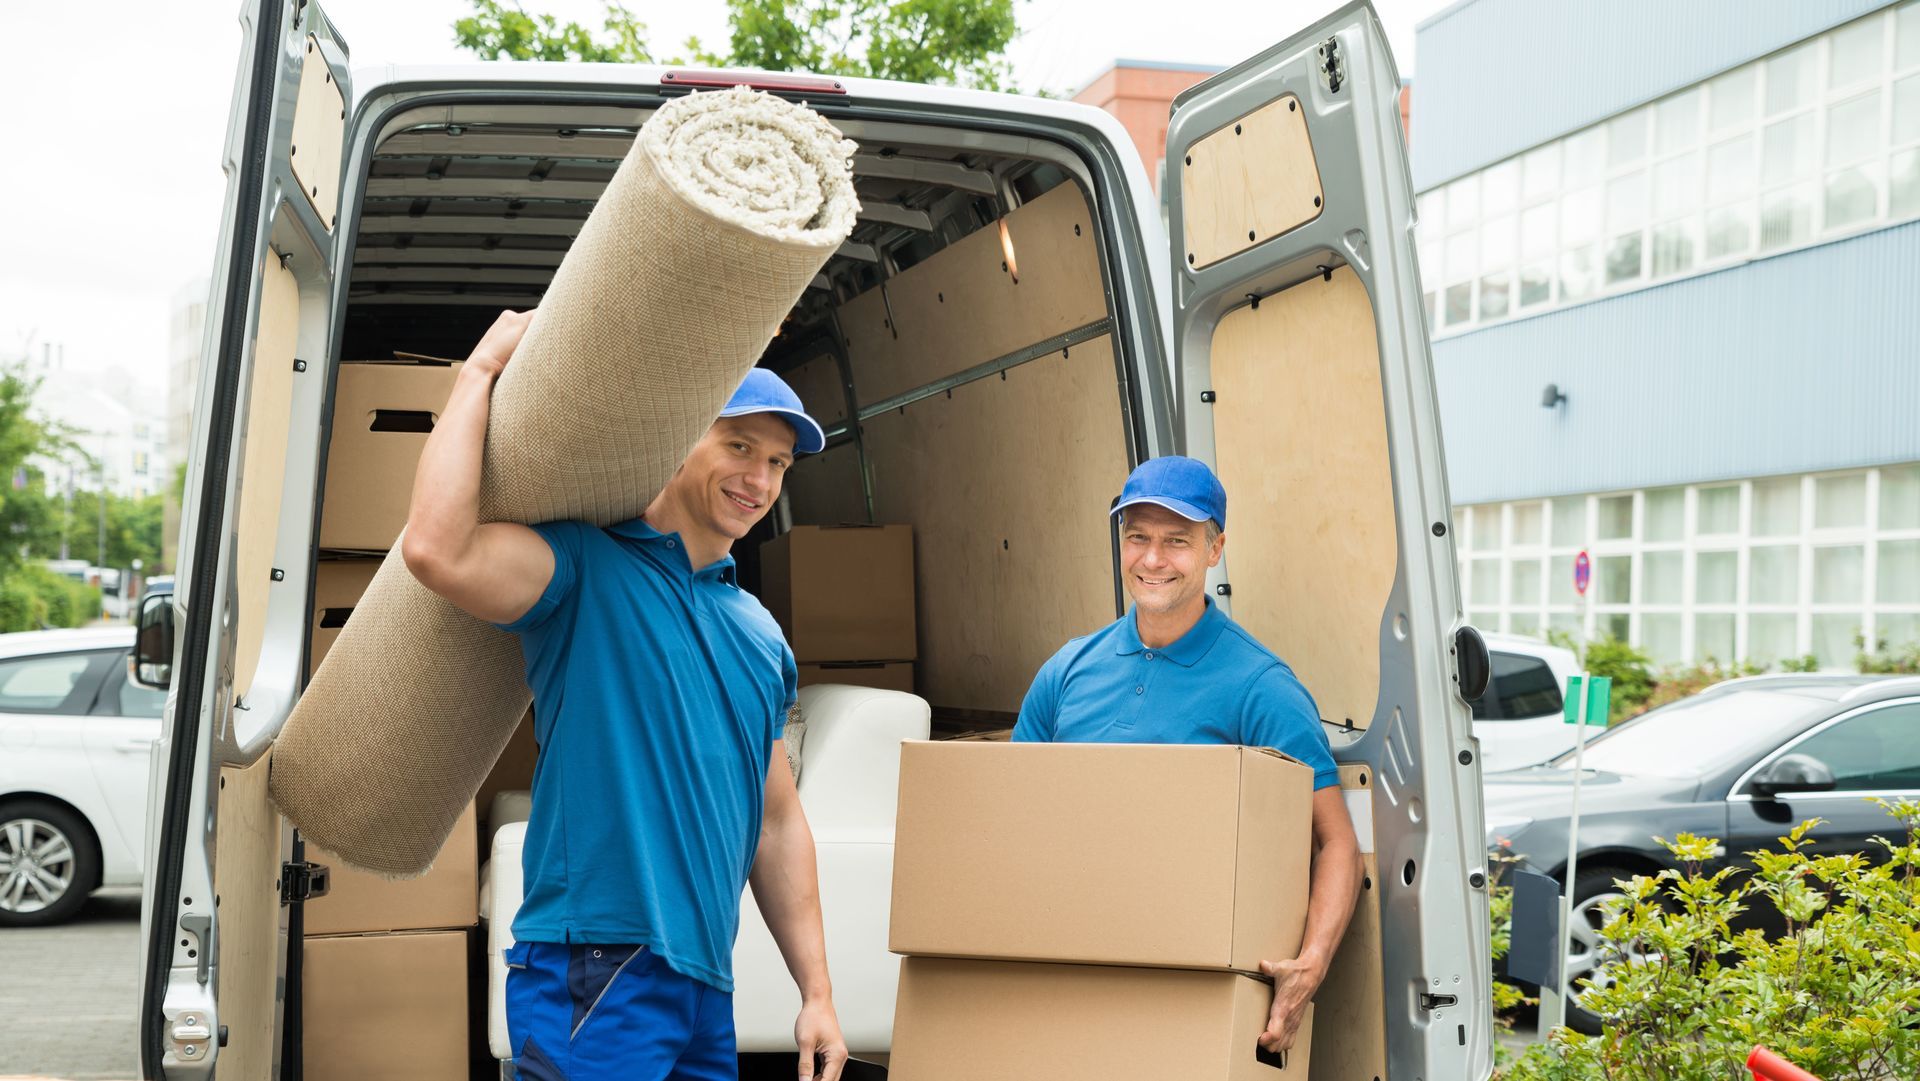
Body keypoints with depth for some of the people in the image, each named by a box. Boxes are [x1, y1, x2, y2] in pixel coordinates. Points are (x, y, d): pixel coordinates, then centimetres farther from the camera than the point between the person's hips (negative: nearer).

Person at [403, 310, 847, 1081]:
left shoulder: (761, 635, 16)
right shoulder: (587, 569, -5)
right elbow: (437, 549, -24)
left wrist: (817, 993, 15)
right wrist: (483, 368, -13)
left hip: (707, 989, 7)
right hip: (597, 979, -7)